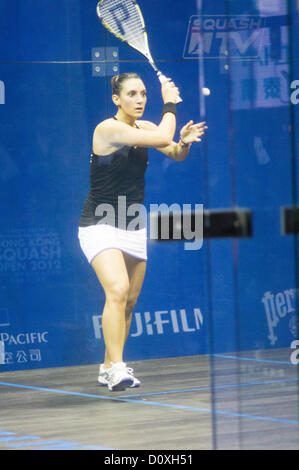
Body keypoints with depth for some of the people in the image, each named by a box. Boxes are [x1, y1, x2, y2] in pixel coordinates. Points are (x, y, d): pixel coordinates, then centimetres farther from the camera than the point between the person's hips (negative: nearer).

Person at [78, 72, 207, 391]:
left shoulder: (143, 127, 6)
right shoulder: (108, 129, -18)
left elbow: (176, 154, 7)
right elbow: (162, 138, -24)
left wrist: (185, 140, -14)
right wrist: (170, 104, -10)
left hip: (133, 229, 8)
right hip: (100, 226, -8)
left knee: (129, 302, 9)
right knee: (117, 290, -26)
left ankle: (109, 368, 21)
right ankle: (116, 369, -30)